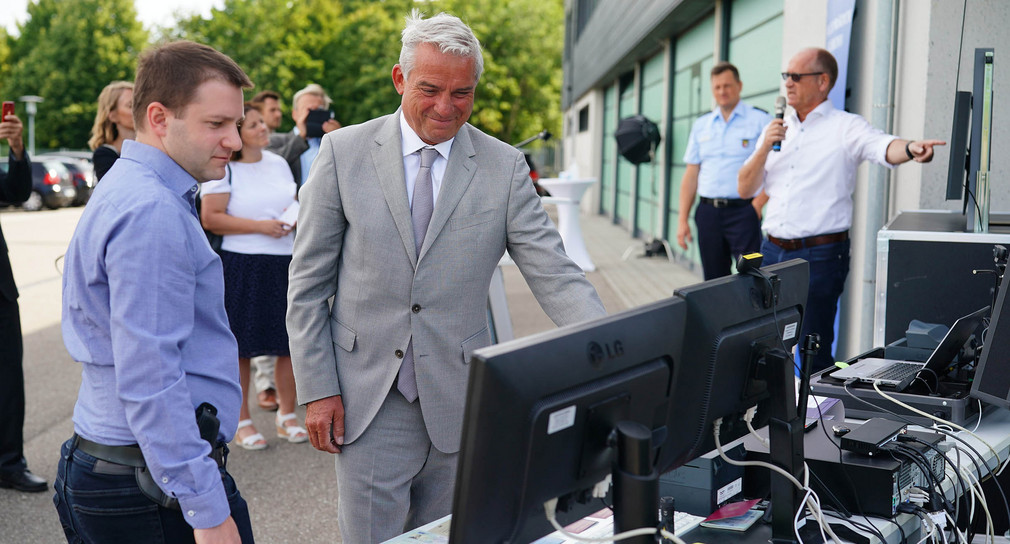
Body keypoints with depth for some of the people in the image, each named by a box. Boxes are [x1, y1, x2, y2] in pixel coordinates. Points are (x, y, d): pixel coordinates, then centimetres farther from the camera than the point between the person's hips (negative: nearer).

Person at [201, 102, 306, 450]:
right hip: (240, 266, -5)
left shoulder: (278, 163, 15)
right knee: (239, 346, 1)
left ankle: (287, 415, 21)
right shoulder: (223, 169, -4)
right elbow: (210, 218, -12)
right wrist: (261, 226, -16)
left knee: (290, 342, 6)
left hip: (286, 263, 5)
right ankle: (241, 421, 14)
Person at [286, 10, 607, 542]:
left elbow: (554, 274, -6)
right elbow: (308, 283, 0)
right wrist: (317, 389, -4)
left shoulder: (504, 167, -1)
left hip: (458, 399, 1)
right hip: (367, 399, -1)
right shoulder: (344, 152, -2)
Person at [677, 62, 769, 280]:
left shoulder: (760, 120, 0)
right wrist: (683, 219, 8)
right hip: (708, 211, 4)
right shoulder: (701, 125, 14)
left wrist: (758, 204, -15)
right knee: (713, 280, 8)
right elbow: (691, 174, 14)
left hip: (742, 210, -4)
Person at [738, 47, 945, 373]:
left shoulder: (846, 127, -3)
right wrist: (765, 148, -5)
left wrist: (910, 149, -45)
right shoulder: (776, 129, 13)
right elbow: (745, 189, 10)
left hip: (820, 255, -5)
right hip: (773, 249, 5)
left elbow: (885, 148, -23)